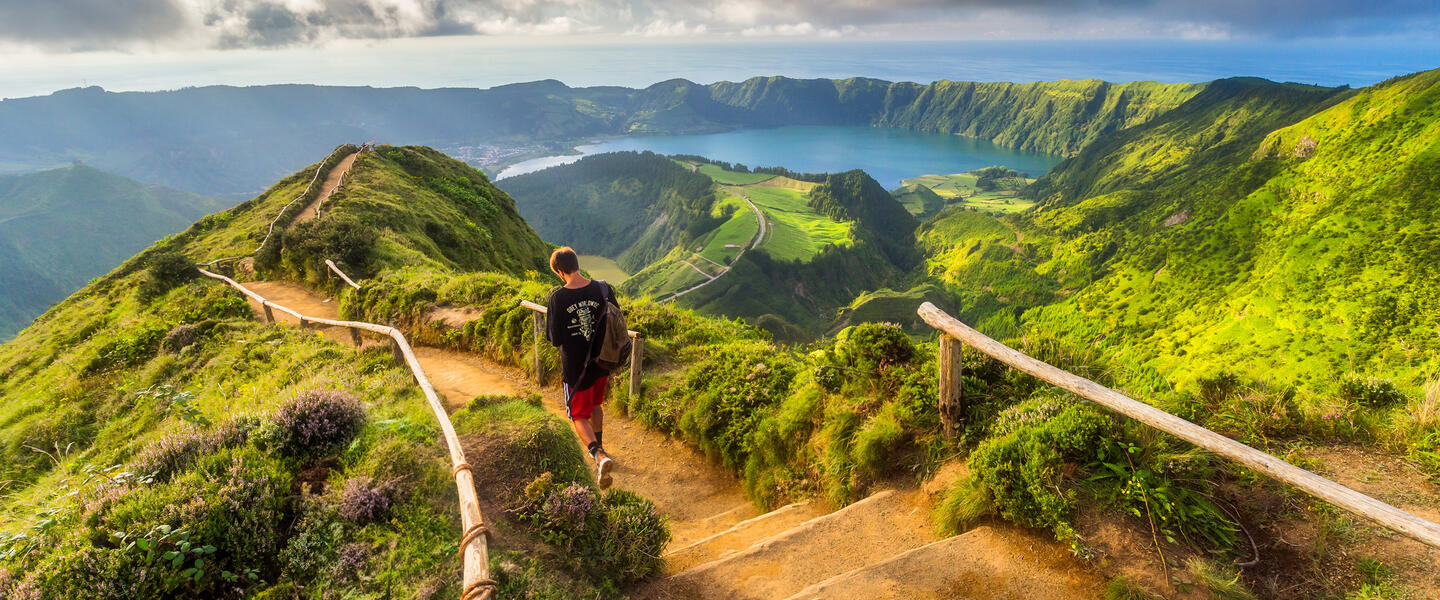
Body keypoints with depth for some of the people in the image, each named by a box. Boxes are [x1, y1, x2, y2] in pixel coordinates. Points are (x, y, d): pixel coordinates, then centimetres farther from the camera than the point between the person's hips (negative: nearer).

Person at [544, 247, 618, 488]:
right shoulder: (603, 289, -10)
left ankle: (600, 456, -12)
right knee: (595, 405, 28)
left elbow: (554, 339, -15)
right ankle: (599, 446, 46)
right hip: (602, 362, 4)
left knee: (579, 416, 9)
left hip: (575, 367, -4)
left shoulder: (558, 297, -20)